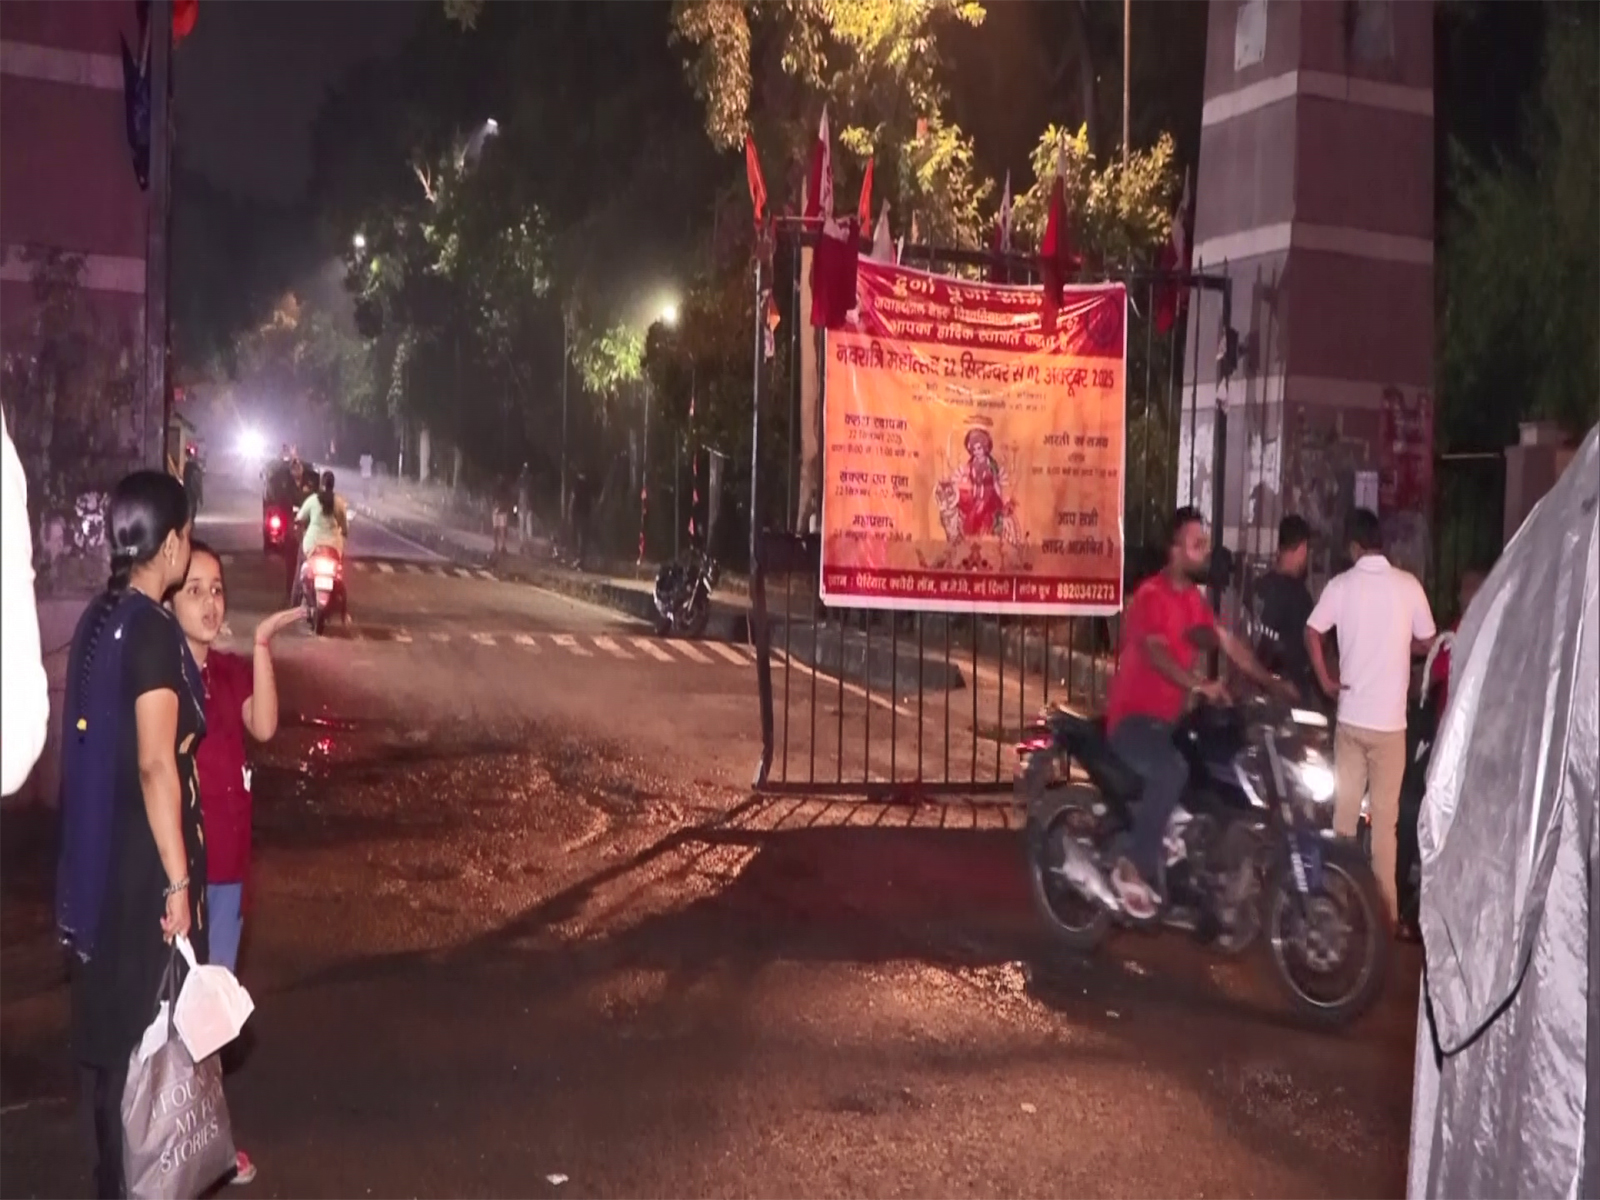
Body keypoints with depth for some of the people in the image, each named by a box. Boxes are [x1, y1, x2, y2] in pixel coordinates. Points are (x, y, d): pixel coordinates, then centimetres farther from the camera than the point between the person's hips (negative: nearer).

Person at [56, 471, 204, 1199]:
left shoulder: (99, 618, 7)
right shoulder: (153, 630, -20)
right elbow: (155, 766, -24)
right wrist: (177, 880, -22)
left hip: (103, 846, 9)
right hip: (144, 853, -9)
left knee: (114, 1012, 19)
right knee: (148, 1017, 4)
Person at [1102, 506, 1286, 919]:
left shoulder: (1193, 597, 14)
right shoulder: (1151, 595, -15)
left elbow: (1228, 642, 11)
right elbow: (1155, 654, -30)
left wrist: (1270, 683, 1)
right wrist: (1200, 686, -43)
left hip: (1167, 718, 9)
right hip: (1133, 716, -9)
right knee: (1172, 771, -34)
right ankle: (1133, 868, -23)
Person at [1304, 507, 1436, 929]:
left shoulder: (1341, 584, -2)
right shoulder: (1408, 585, -4)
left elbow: (1312, 633, -8)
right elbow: (1425, 643, 4)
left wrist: (1326, 681, 2)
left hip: (1351, 714, 2)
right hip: (1389, 719, -2)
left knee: (1344, 809, 12)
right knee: (1385, 816, 3)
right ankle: (1386, 908, 6)